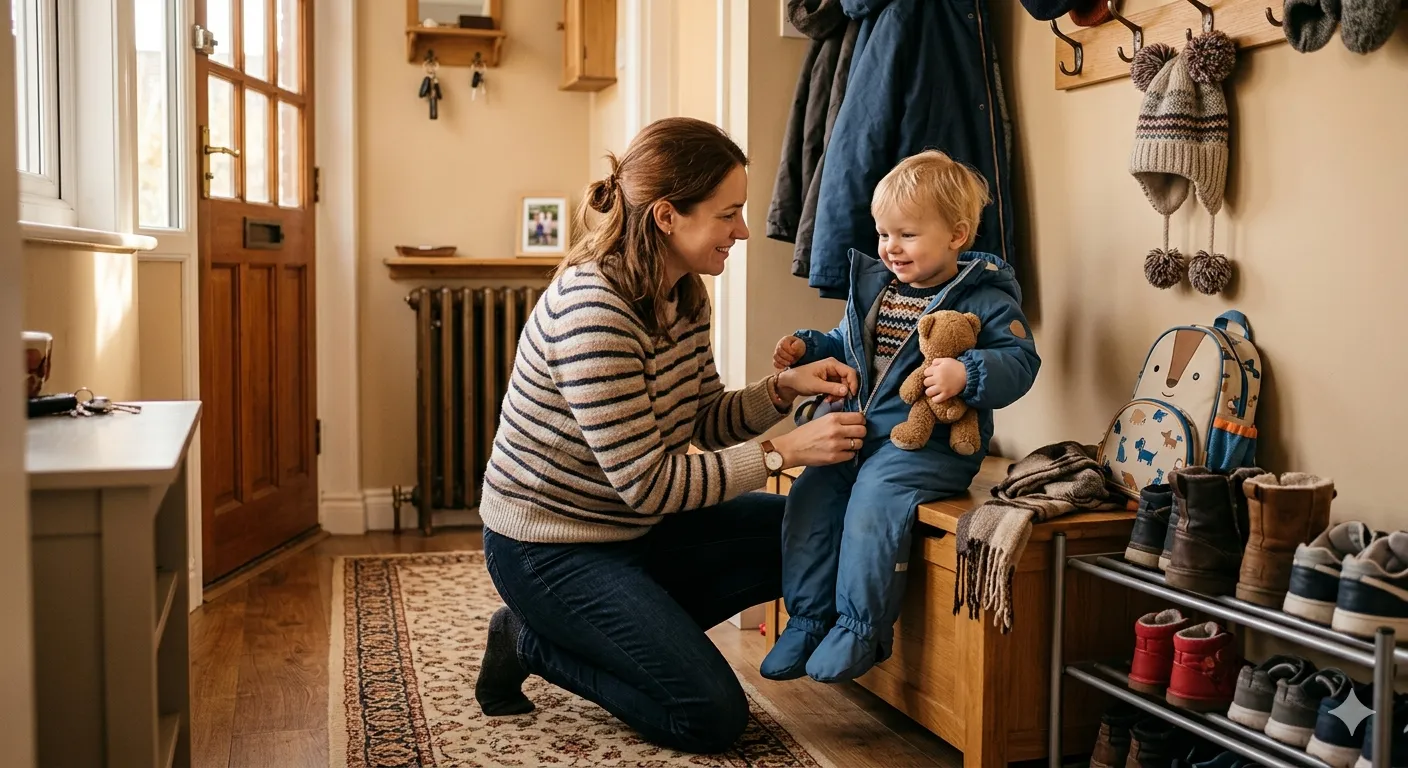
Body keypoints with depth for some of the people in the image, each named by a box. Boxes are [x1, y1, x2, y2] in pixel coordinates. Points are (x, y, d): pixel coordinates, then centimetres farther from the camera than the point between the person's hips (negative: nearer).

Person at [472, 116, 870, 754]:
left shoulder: (684, 294, -2)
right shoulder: (591, 312, -29)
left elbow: (708, 422, 6)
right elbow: (648, 483, -28)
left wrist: (784, 389, -12)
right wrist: (783, 452, -25)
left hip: (634, 525, 9)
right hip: (548, 547, -9)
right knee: (713, 718, -11)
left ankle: (637, 627, 7)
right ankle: (532, 640, 5)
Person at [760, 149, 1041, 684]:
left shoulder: (983, 299, -6)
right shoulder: (872, 286, 14)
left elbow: (1020, 361, -14)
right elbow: (845, 344, 28)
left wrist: (967, 373, -31)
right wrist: (805, 348, 11)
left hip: (931, 443, -7)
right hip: (863, 429, 7)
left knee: (874, 498, -28)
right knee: (810, 493, -8)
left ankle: (861, 628, -15)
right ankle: (809, 618, 3)